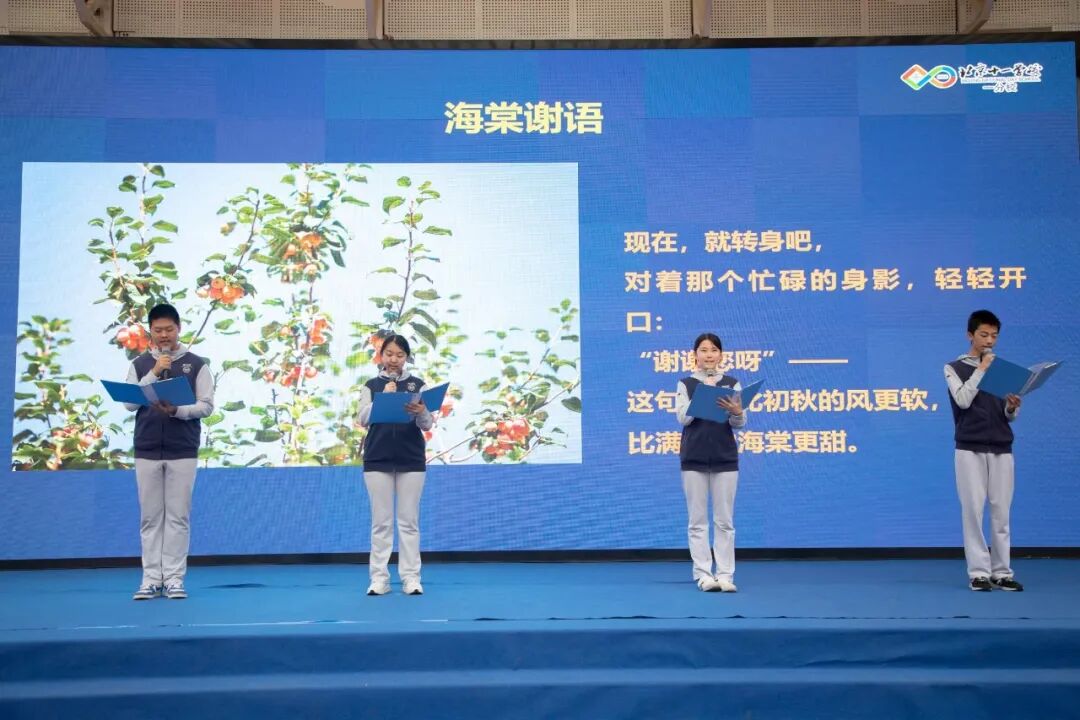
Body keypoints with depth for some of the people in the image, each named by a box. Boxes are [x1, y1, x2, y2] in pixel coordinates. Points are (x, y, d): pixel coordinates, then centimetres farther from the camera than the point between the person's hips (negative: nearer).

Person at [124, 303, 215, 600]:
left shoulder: (196, 364, 2)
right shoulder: (140, 364, 8)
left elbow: (206, 406, -1)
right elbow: (129, 403, -1)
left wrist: (176, 410, -18)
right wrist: (154, 373, -10)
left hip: (183, 451, -2)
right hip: (147, 451, 2)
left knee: (178, 516, 0)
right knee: (150, 517, 4)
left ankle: (174, 579, 5)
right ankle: (151, 579, 9)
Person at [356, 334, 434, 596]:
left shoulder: (418, 385, 4)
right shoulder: (371, 385, 5)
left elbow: (428, 424, -1)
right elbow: (363, 419, -5)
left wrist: (421, 413, -24)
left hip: (411, 460, 0)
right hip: (377, 460, 0)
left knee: (409, 521, 4)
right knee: (381, 522, 4)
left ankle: (411, 578, 7)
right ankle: (379, 579, 8)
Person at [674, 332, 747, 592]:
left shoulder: (732, 384, 6)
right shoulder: (686, 384, 4)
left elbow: (739, 424, 0)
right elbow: (682, 418, -9)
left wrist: (736, 412, -23)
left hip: (725, 458, 1)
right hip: (694, 459, -1)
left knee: (724, 520, 3)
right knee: (698, 520, 2)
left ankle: (725, 574, 8)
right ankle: (703, 574, 8)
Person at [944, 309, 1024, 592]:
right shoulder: (954, 368, 5)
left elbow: (1009, 415, 13)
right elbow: (963, 400, -11)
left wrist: (1012, 407, -10)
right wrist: (981, 369, -9)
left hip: (1002, 449, 3)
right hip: (970, 449, -3)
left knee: (1001, 513, 2)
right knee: (973, 511, -5)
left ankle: (1002, 572, 8)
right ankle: (979, 572, 0)